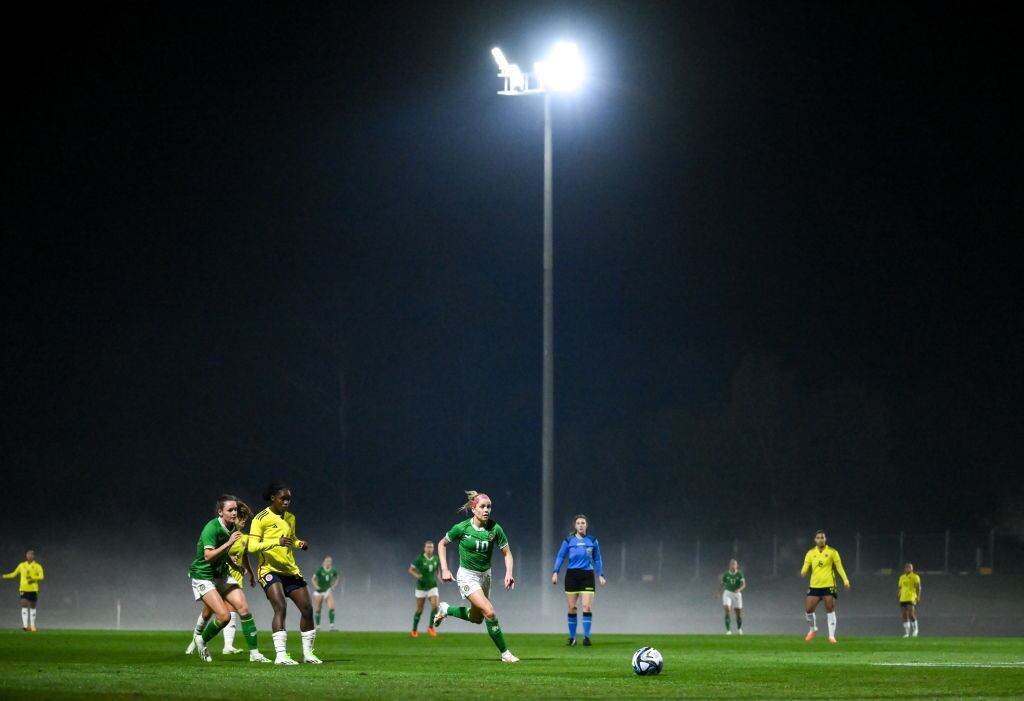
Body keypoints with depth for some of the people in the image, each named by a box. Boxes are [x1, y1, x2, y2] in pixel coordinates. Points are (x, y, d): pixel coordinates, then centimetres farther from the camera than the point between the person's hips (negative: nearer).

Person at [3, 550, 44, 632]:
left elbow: (41, 576, -12)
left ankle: (32, 625, 20)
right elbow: (14, 574, 17)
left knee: (32, 606, 8)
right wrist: (4, 576, 5)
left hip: (33, 589, -1)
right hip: (23, 589, 1)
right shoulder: (21, 565, 8)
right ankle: (25, 625, -19)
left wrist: (33, 578, -28)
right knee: (24, 605, -13)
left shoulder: (38, 566, -1)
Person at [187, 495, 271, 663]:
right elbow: (208, 556, -33)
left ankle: (254, 653, -2)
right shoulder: (211, 528, -23)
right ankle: (201, 639, 11)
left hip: (222, 574, 7)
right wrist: (228, 543, -38)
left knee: (243, 608, -6)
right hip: (203, 576, -7)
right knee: (224, 615, -18)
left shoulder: (233, 527, 2)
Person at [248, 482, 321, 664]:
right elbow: (252, 546, -16)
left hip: (291, 569, 7)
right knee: (280, 607, -24)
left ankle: (308, 653, 17)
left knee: (307, 609, 3)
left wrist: (300, 543, 4)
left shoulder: (290, 518, 13)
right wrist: (276, 542, -30)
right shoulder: (261, 519, -8)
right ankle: (280, 655, -28)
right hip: (270, 570, -7)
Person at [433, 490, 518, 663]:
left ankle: (445, 609, 43)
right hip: (467, 576, -5)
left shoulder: (495, 529, -11)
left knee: (477, 618, 18)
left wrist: (509, 574, -20)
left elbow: (507, 553, -3)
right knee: (489, 612, -21)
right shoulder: (462, 528, -16)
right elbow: (442, 544, -1)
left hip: (485, 575, 5)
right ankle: (505, 653, -10)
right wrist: (444, 569, -9)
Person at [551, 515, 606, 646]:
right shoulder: (569, 540, 5)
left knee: (587, 606, -12)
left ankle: (586, 637, -7)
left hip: (587, 575, 0)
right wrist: (555, 572, -4)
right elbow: (560, 557, 6)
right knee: (572, 608, 1)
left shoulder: (592, 541, 7)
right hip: (572, 575, 0)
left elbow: (597, 559, 14)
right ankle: (572, 637, 11)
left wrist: (601, 575, 9)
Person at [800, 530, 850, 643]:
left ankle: (831, 635, -1)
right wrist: (803, 572, -22)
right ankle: (813, 629, 25)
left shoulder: (832, 552, 2)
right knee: (809, 609, -2)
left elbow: (839, 567, 3)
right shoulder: (810, 553, 8)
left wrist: (845, 580, -7)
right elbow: (806, 566, 2)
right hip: (814, 585, 2)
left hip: (828, 585, -2)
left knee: (830, 610, -5)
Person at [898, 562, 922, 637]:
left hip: (911, 598, -6)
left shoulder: (915, 577, -1)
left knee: (911, 614, -14)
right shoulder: (902, 577, 16)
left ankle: (915, 629, 7)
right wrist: (899, 598, 16)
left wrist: (918, 597, -14)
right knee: (905, 616, 2)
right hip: (903, 599, 6)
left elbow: (918, 587, -5)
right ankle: (906, 632, 7)